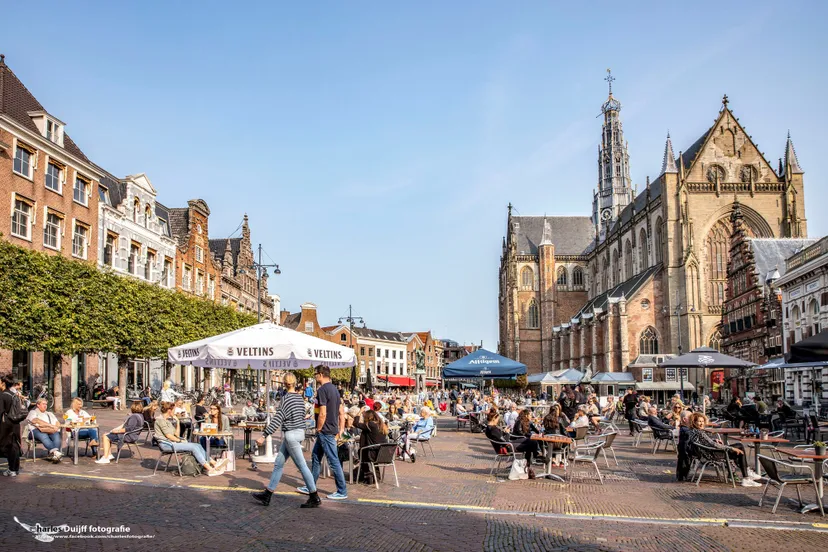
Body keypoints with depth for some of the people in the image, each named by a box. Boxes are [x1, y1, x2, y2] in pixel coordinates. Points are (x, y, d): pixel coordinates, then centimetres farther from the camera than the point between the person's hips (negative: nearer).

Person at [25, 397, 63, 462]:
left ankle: (56, 452, -56)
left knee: (56, 435, -33)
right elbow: (36, 421, -2)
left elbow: (58, 424, 18)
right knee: (43, 436, -39)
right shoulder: (33, 412, 21)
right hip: (36, 430, -3)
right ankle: (54, 451, -59)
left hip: (51, 432, 3)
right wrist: (50, 425, -10)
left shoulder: (49, 414, 34)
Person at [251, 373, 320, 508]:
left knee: (302, 465, -4)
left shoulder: (286, 398, -15)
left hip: (291, 435, -9)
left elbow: (277, 419, -21)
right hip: (299, 432, 9)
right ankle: (267, 494, 18)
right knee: (278, 464, 13)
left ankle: (315, 498, 0)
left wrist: (264, 436, -21)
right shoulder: (299, 397, 8)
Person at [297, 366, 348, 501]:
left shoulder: (322, 390, -17)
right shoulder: (334, 389, 12)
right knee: (315, 458, 18)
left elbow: (322, 414, -22)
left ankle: (342, 492, 2)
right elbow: (341, 412, 15)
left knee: (333, 461, -3)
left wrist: (318, 429, -10)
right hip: (332, 430, 10)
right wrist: (340, 430, 16)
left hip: (325, 432, -10)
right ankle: (310, 487, 26)